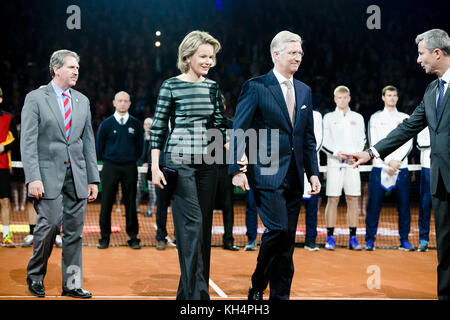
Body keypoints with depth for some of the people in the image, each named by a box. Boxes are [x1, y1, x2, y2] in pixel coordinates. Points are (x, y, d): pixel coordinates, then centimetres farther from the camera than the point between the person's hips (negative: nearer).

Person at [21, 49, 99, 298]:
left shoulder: (82, 101, 14)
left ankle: (72, 283, 13)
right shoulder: (35, 98, -1)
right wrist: (33, 178, -17)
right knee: (49, 225, -9)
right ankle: (35, 275, 14)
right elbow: (28, 142, -7)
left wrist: (93, 179, 9)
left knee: (74, 231, 4)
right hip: (48, 173, -4)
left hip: (77, 175, 4)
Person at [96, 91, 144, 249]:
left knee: (130, 203, 4)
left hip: (130, 168, 1)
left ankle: (133, 237, 11)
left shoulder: (135, 124, 4)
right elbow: (99, 146, 7)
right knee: (106, 203, 1)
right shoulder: (106, 124, 1)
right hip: (110, 167, -1)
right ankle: (104, 237, 10)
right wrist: (107, 160, 8)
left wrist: (133, 159, 10)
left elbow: (140, 146, 13)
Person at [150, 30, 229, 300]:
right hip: (180, 161, -5)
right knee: (191, 223, -11)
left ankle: (188, 290, 17)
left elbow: (220, 125, 14)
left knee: (204, 225, 6)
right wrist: (155, 166, -6)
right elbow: (158, 127, -1)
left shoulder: (213, 87, 12)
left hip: (208, 162, 5)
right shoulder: (171, 86, -1)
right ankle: (197, 293, -8)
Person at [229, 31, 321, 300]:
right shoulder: (256, 87, -3)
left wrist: (313, 172, 10)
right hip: (267, 173, -6)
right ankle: (257, 286, 7)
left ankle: (281, 294, 16)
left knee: (288, 238, 7)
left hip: (294, 175, 6)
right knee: (277, 229, -14)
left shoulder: (304, 91, 15)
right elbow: (239, 132, -6)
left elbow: (309, 137, 18)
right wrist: (237, 170, -14)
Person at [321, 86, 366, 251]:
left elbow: (362, 141, 12)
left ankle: (353, 238, 5)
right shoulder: (328, 118, 8)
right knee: (333, 199, -4)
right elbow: (323, 142, 4)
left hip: (352, 164, 2)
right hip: (334, 163, -2)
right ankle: (330, 238, 0)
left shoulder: (358, 118, 14)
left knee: (353, 200, 0)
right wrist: (335, 153, -12)